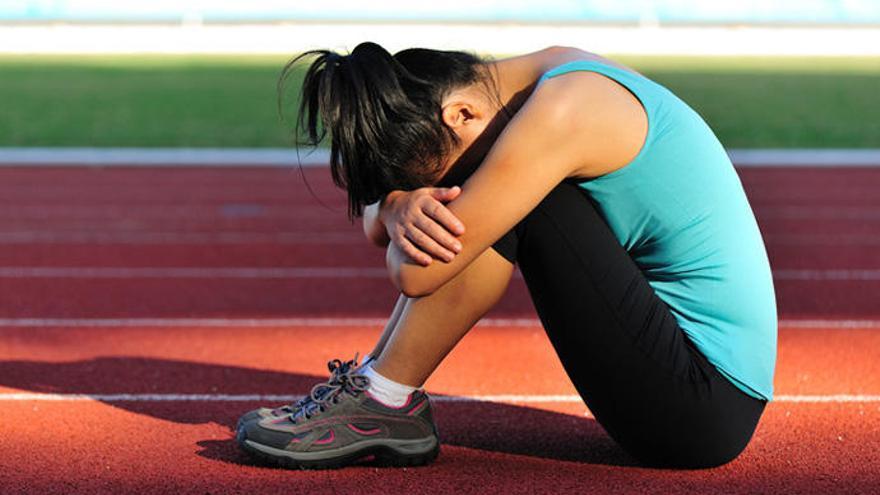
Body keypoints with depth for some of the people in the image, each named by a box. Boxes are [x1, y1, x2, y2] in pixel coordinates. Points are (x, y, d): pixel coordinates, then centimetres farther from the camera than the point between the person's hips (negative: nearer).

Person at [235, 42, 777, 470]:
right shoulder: (555, 72, 5)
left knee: (510, 211, -19)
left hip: (706, 408, -9)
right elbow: (375, 223, 10)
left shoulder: (562, 113, -22)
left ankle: (383, 400, -8)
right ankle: (373, 383, 6)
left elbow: (415, 274, -23)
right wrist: (399, 208, -14)